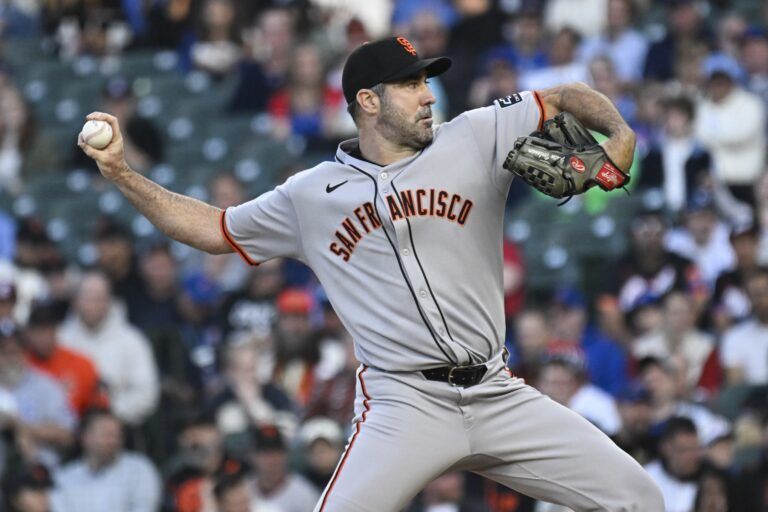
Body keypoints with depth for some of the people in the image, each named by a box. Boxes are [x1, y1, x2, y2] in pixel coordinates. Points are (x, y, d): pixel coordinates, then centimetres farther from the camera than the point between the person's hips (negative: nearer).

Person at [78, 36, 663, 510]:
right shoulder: (312, 195, 6)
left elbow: (566, 98, 13)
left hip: (498, 395, 3)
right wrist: (122, 173, 8)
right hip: (405, 403, -3)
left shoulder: (474, 139, 7)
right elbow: (210, 228, 16)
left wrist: (618, 133, -8)